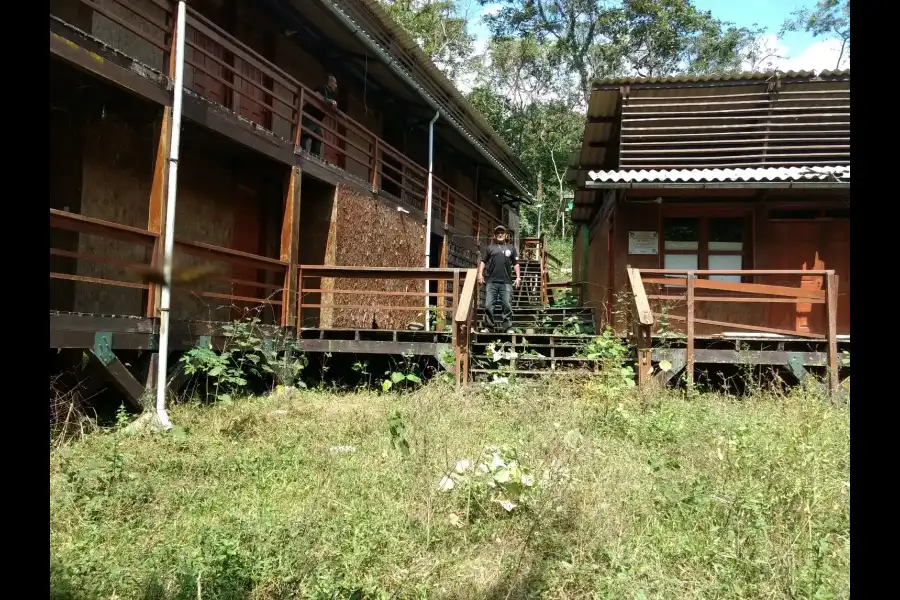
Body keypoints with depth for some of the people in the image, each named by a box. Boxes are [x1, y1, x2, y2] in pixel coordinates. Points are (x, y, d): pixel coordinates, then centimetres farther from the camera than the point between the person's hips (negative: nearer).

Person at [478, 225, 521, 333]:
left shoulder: (511, 248, 16)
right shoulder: (490, 247, 15)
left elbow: (516, 264, 15)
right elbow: (483, 261, 12)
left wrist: (518, 277, 5)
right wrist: (480, 274, -1)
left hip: (506, 282, 0)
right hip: (491, 282, 0)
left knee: (507, 306, -2)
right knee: (489, 305, -2)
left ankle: (507, 327, 4)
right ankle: (489, 326, 7)